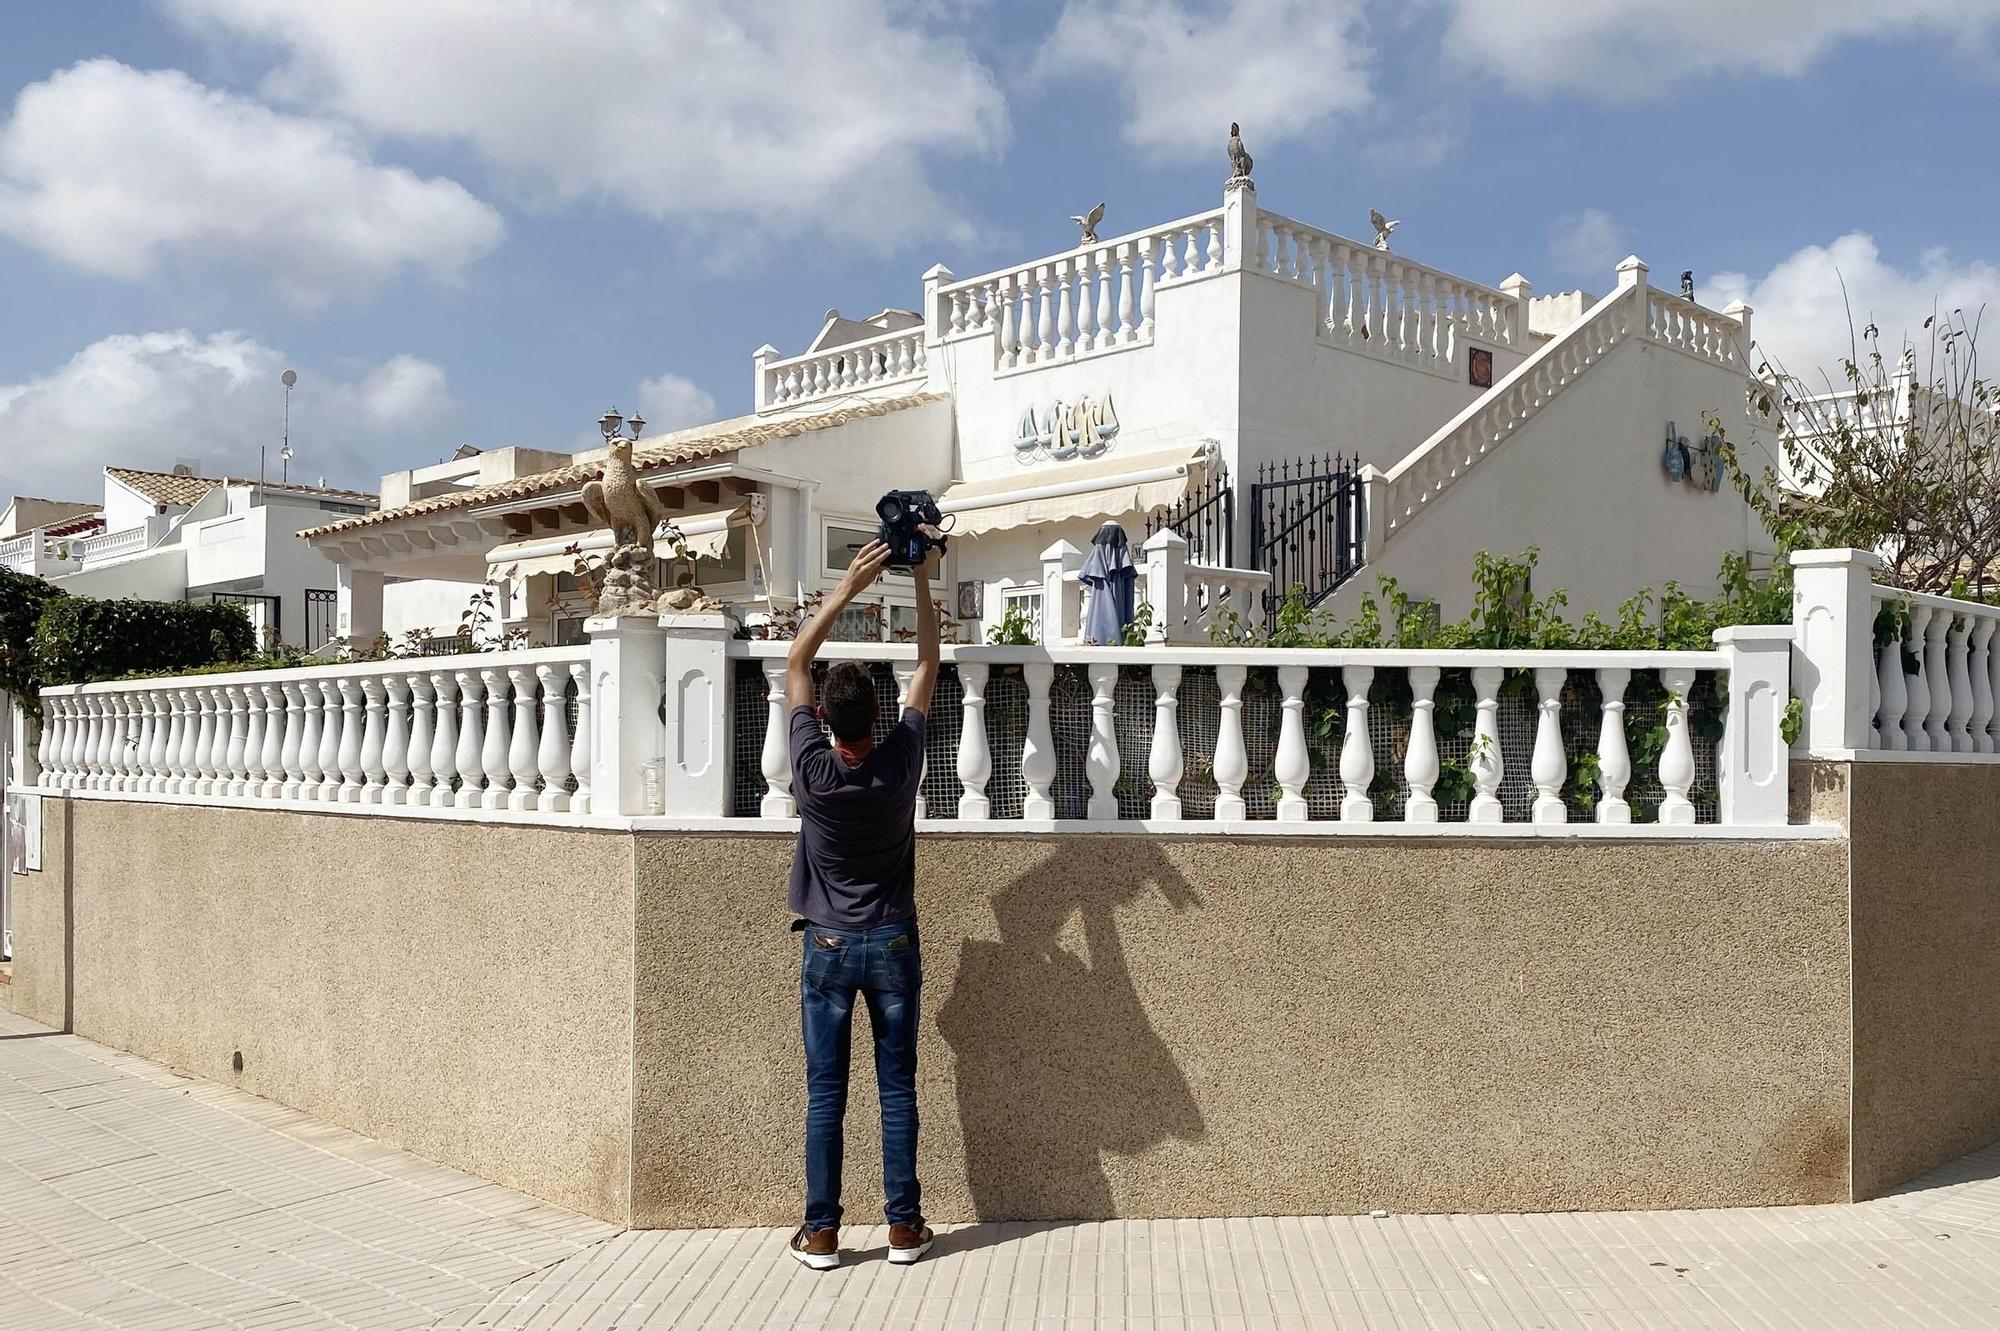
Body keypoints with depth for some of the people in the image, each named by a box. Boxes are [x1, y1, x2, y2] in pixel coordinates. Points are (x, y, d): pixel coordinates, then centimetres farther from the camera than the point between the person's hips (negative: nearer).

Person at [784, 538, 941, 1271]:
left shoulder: (812, 770, -14)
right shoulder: (901, 761, -12)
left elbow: (796, 663, -3)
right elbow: (927, 667, 0)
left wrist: (848, 587, -4)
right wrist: (922, 579, 2)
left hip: (829, 948, -1)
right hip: (893, 945, 1)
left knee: (825, 1094, 5)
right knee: (898, 1089, 7)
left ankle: (821, 1232, 10)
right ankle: (904, 1226, 12)